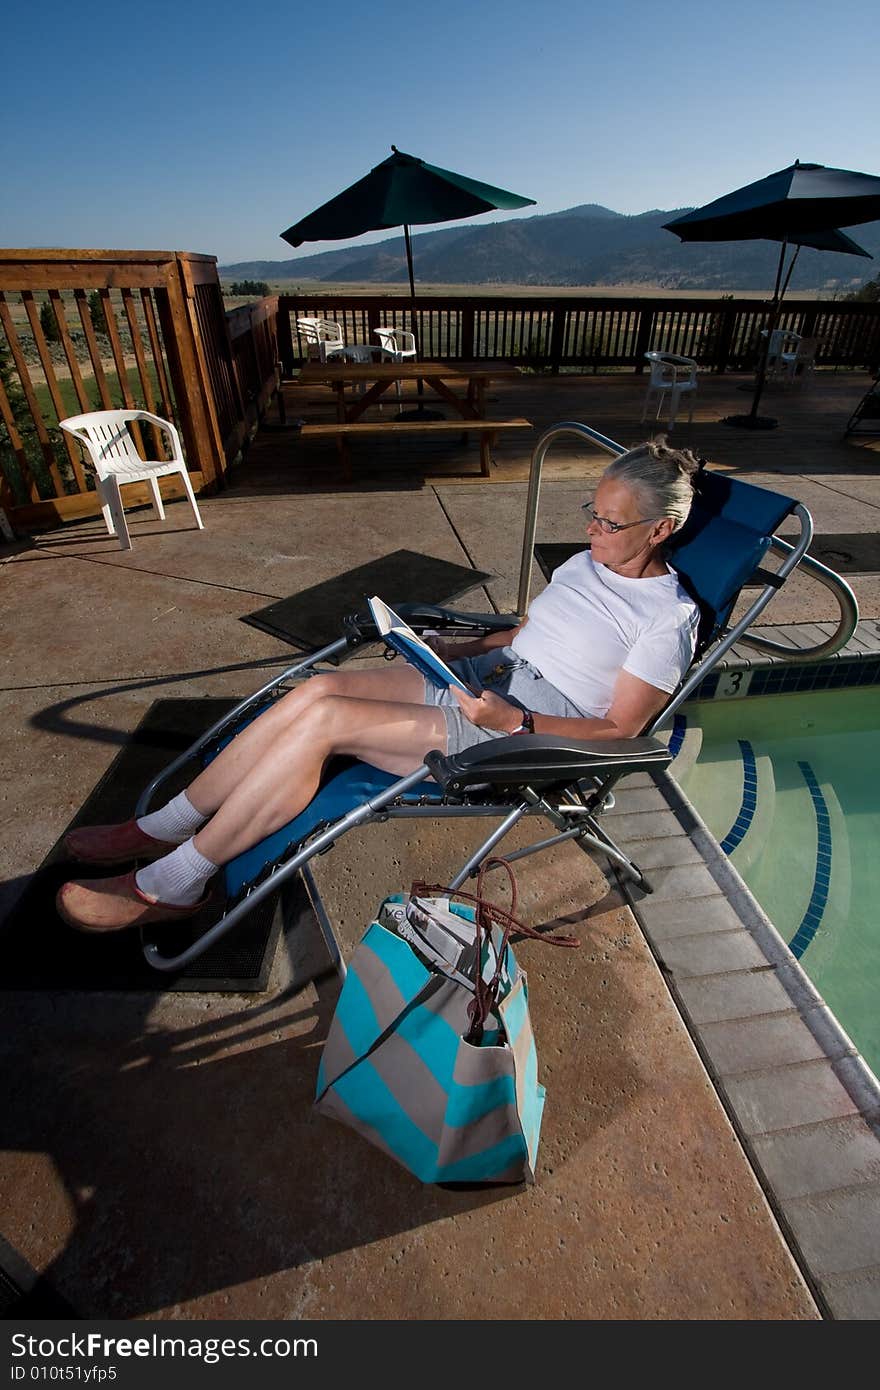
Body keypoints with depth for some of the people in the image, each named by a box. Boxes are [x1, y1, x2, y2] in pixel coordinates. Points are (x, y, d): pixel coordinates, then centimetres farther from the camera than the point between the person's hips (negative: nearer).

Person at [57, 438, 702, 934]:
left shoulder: (670, 617, -5)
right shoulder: (586, 563, 19)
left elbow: (618, 729, -10)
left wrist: (514, 722, -21)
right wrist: (446, 649, 11)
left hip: (521, 734, -7)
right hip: (477, 675, 8)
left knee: (324, 719, -24)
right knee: (317, 688, -17)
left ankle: (173, 882, -8)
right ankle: (166, 826, -2)